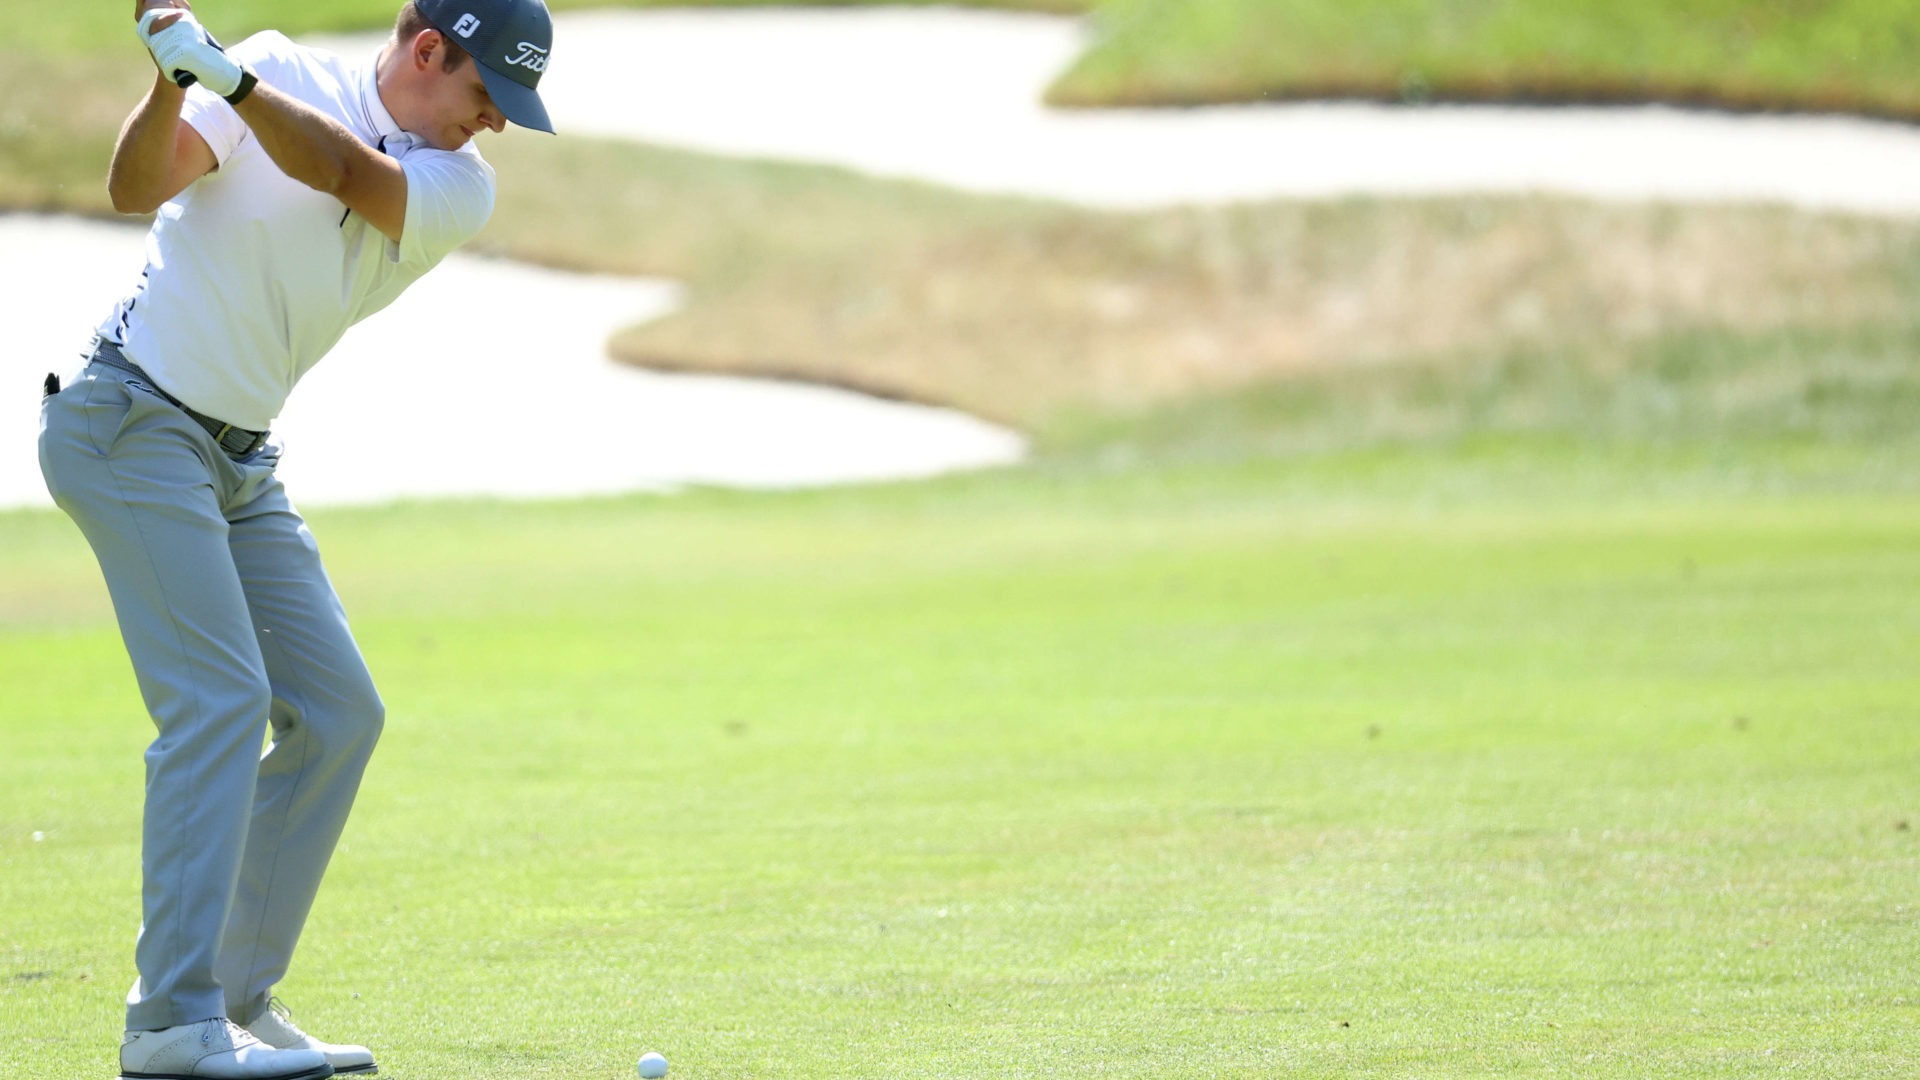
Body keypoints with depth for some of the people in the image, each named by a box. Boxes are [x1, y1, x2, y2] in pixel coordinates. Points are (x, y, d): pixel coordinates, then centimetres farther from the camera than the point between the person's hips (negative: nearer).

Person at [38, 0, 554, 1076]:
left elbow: (347, 173, -20)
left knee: (338, 711, 4)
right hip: (131, 418, -7)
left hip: (242, 460, 7)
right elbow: (139, 187, -20)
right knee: (221, 694, -18)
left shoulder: (462, 191, 1)